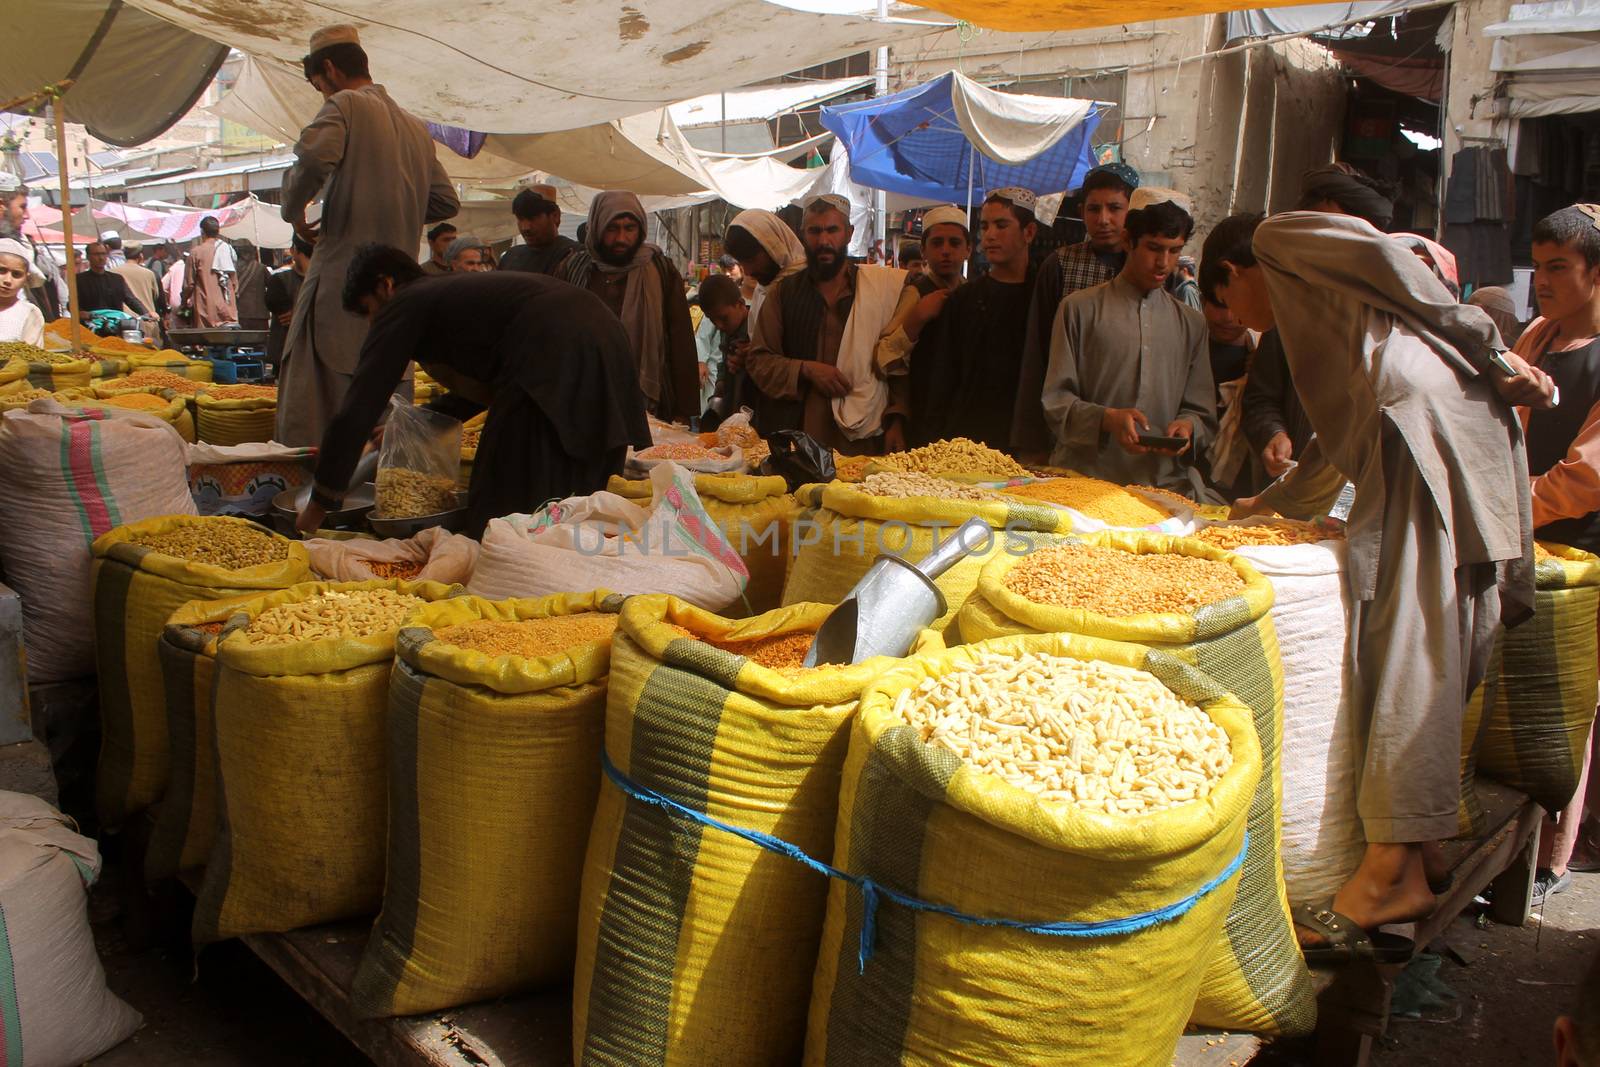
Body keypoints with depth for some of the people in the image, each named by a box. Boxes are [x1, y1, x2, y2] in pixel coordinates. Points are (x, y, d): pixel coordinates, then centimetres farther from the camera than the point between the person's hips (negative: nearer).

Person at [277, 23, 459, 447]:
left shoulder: (345, 105, -4)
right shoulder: (416, 127, 17)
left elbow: (314, 159, -22)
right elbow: (446, 201, 20)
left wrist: (293, 210, -6)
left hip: (344, 273, -7)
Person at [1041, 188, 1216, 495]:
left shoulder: (1191, 323, 18)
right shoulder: (1080, 309, 7)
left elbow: (1202, 413, 19)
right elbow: (1056, 403, 2)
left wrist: (1187, 427, -4)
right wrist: (1107, 419, -16)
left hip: (1166, 481, 3)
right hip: (1084, 475, -3)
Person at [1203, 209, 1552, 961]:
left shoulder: (1282, 239, 11)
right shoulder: (1310, 303, 36)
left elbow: (1389, 260, -7)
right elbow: (1342, 437, 41)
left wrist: (1489, 353, -11)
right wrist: (1276, 501, 51)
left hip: (1432, 421, -9)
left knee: (1410, 645, -14)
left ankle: (1390, 872, -15)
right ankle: (1409, 865, 6)